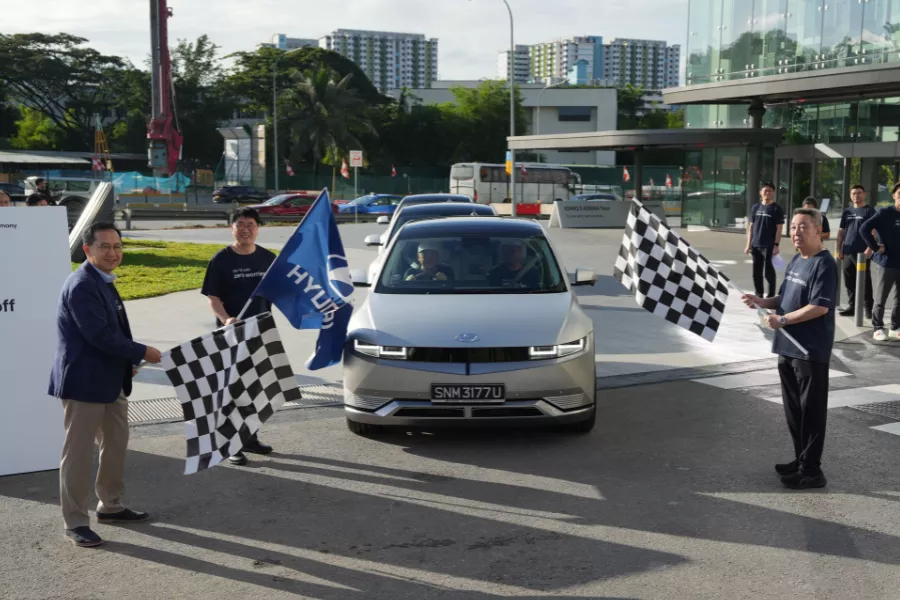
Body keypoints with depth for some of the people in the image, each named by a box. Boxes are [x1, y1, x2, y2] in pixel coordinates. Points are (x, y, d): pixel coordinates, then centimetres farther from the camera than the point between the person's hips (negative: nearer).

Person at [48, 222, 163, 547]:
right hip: (84, 381, -10)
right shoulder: (82, 285, -20)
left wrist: (127, 362, 3)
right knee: (79, 454, 1)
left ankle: (110, 506, 35)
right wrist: (142, 353, -16)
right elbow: (100, 335, -26)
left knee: (116, 444, 20)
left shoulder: (103, 282, 11)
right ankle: (75, 522, 11)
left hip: (110, 380, 10)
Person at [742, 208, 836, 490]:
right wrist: (762, 302, 2)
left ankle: (811, 469, 7)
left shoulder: (824, 264, -14)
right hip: (789, 347, 9)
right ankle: (801, 459, 28)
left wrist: (782, 320, -20)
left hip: (811, 350, -9)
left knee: (811, 410, -1)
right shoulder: (795, 261, 13)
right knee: (793, 408, 16)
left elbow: (820, 306, -22)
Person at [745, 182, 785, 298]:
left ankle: (771, 295, 4)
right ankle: (759, 294, 19)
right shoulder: (755, 207, 11)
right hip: (756, 245, 5)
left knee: (769, 270, -3)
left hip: (769, 246, -5)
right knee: (757, 271, 9)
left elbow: (779, 228, -6)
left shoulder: (776, 209, -2)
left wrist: (776, 245, -14)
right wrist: (748, 244, 8)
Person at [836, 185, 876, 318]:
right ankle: (851, 307, 19)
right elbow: (841, 232, 16)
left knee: (865, 282, -3)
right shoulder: (847, 212, 15)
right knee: (849, 282, 10)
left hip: (862, 253, -6)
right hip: (847, 252, 6)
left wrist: (869, 249, -17)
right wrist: (839, 249, 8)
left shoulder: (869, 211, -2)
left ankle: (869, 309, 2)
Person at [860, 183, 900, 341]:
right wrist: (875, 247, -12)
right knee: (880, 300, 5)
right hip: (885, 263, -4)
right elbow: (864, 229, -15)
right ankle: (878, 328, 15)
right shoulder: (885, 213, -8)